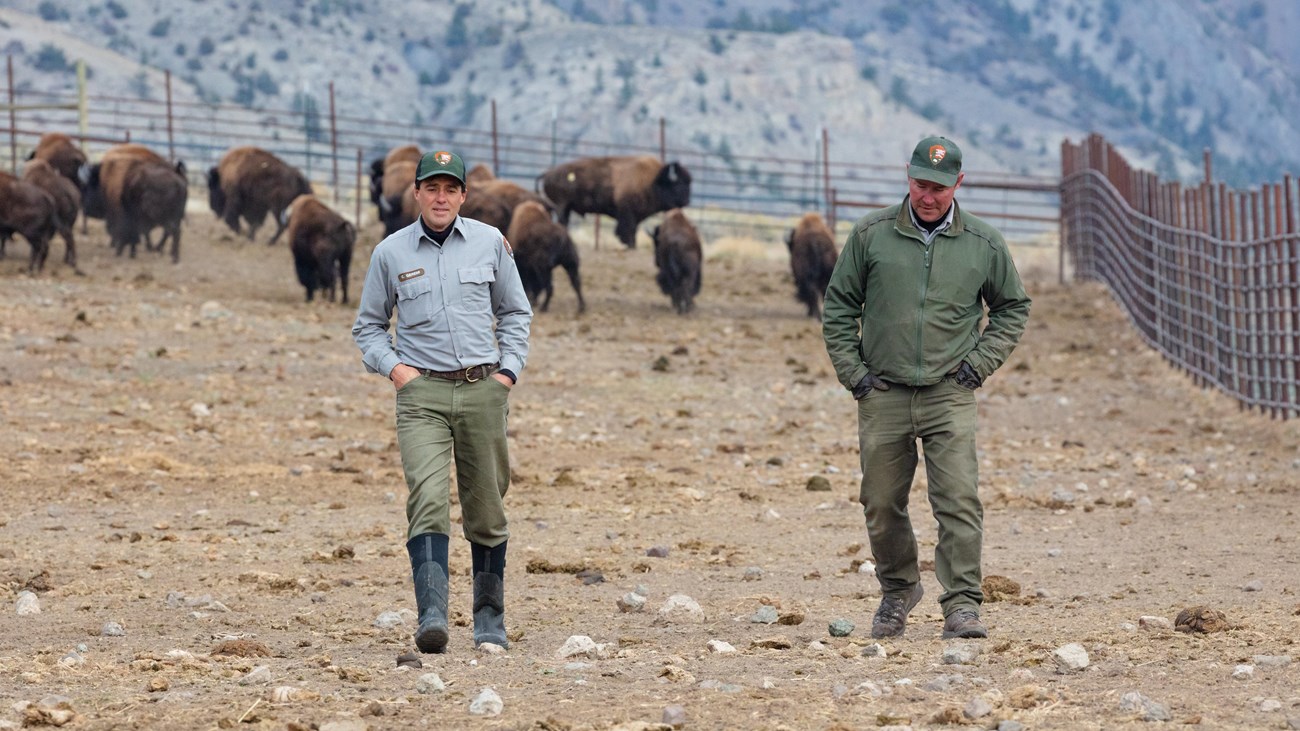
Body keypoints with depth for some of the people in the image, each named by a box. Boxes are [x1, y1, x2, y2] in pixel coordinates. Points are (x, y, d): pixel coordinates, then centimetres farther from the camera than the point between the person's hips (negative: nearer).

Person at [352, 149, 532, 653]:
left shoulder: (490, 243, 8)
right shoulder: (390, 253, 6)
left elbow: (515, 312, 17)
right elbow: (368, 325, 15)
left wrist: (508, 369, 5)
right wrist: (393, 366, -2)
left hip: (483, 389, 2)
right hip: (422, 391, -2)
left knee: (486, 508, 6)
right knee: (429, 499, -19)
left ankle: (490, 618, 20)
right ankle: (432, 617, -29)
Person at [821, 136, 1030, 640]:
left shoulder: (983, 244, 3)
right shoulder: (871, 235, 1)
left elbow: (1013, 307, 17)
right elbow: (838, 306, 10)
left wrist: (981, 361, 4)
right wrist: (852, 370, 1)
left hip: (949, 394, -1)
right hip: (882, 395, 1)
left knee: (959, 501, -13)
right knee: (882, 505, 8)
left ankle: (962, 604, -12)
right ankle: (898, 589, 30)